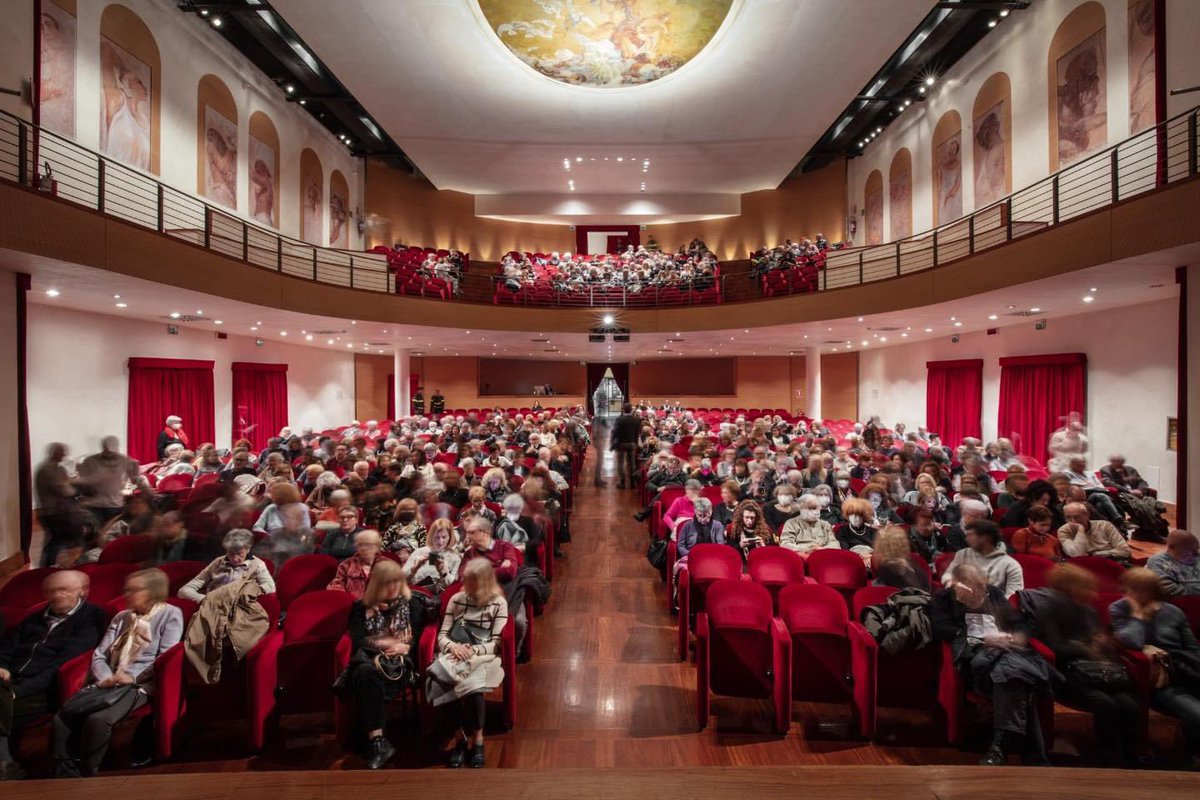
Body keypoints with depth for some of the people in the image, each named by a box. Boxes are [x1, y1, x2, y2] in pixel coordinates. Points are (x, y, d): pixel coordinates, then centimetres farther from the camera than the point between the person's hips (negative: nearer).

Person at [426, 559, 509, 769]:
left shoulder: (498, 603, 3)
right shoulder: (456, 599, 13)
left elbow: (497, 643, -2)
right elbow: (442, 635, 11)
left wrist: (473, 650, -19)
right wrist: (453, 646, -12)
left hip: (482, 657, -3)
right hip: (454, 654, 3)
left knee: (471, 685, -35)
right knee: (442, 683, -31)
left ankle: (477, 739, -10)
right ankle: (459, 737, -10)